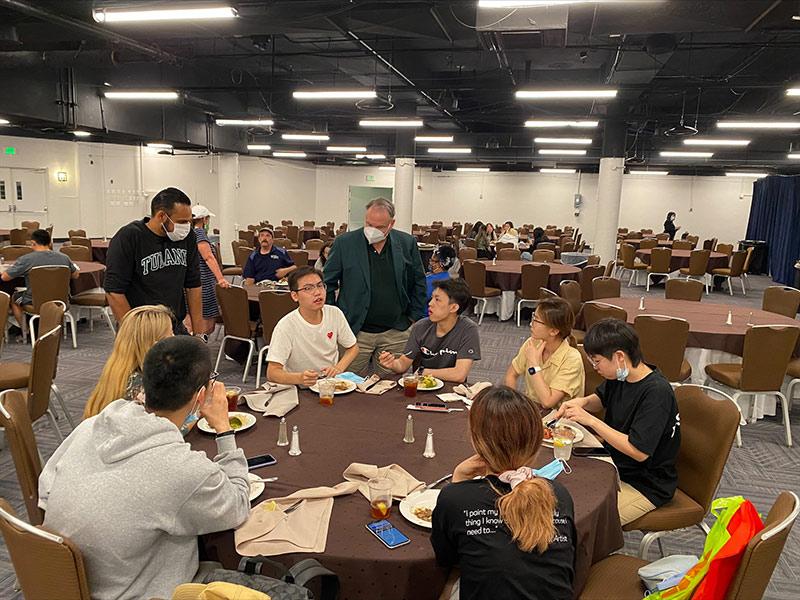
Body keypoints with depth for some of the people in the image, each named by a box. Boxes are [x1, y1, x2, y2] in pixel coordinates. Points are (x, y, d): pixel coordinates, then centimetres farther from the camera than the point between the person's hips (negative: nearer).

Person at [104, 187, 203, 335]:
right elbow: (114, 292, -14)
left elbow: (193, 286, 6)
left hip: (177, 330, 4)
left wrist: (198, 333, 2)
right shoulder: (127, 239, -13)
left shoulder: (187, 236, 1)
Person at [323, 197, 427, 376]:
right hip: (355, 332, -1)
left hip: (395, 333, 2)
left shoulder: (407, 244, 2)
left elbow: (418, 283, 12)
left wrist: (414, 319, 7)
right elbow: (328, 283, 3)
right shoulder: (344, 243, -3)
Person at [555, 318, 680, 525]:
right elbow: (601, 399, 19)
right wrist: (582, 402, -4)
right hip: (614, 466, 8)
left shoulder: (657, 393, -26)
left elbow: (639, 451, -29)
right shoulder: (620, 378, -2)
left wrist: (590, 420, -26)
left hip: (646, 486, -8)